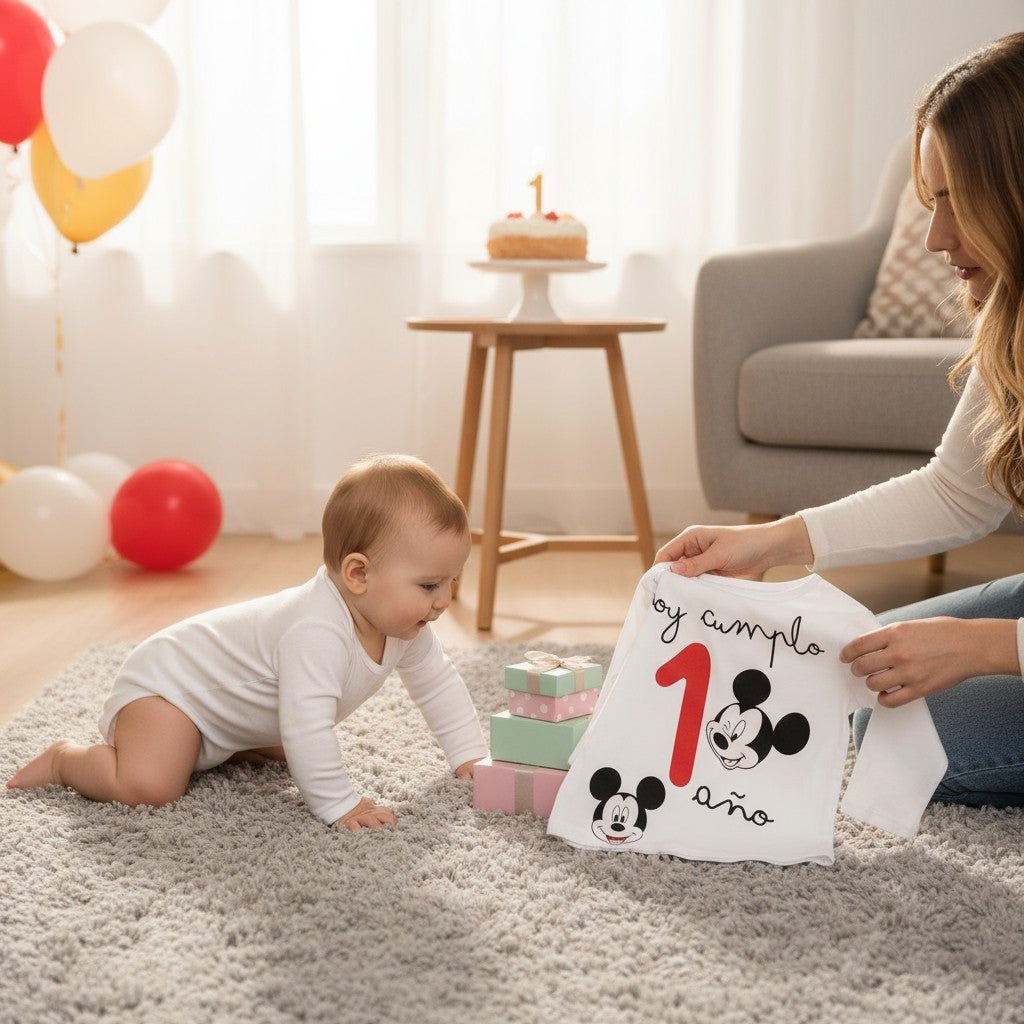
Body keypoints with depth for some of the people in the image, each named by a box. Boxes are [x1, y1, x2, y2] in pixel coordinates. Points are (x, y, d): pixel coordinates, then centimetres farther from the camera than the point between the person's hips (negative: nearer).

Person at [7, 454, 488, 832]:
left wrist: (470, 754, 2)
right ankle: (67, 759, 0)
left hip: (222, 686, 9)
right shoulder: (317, 632, -40)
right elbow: (306, 726, -45)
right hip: (168, 679, -9)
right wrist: (337, 804, -38)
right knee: (148, 786, -26)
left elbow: (437, 682, 6)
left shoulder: (403, 626, -10)